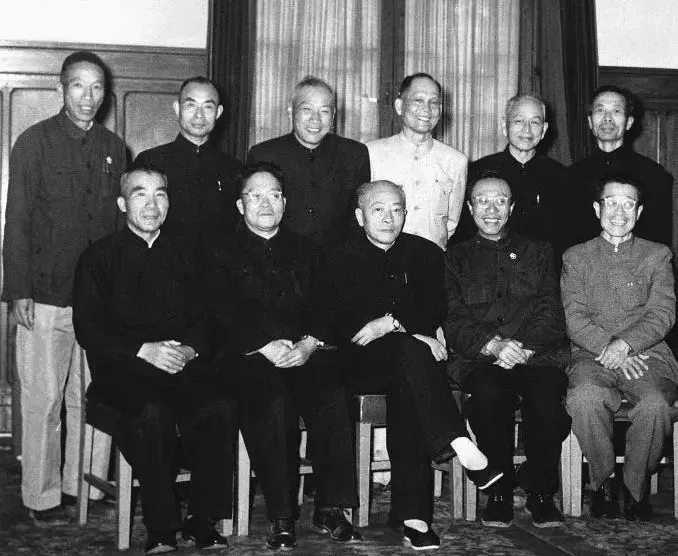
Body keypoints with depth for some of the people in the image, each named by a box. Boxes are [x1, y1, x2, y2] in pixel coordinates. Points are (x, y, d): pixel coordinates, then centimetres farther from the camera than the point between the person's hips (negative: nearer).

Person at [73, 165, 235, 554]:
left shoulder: (184, 255, 18)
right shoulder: (100, 257, 8)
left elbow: (204, 318, 14)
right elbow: (88, 329, 0)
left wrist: (190, 349, -9)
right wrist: (143, 350, -14)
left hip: (184, 363, 3)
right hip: (123, 370, -3)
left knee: (221, 408, -29)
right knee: (152, 412, -36)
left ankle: (203, 519, -15)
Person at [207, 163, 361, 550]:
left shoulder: (305, 250, 22)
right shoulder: (224, 252, 12)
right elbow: (224, 315, 0)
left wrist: (309, 343, -9)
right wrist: (266, 346, -14)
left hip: (303, 353, 3)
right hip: (247, 355, -2)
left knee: (333, 395, -28)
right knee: (274, 402, -33)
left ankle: (331, 509, -20)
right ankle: (282, 517, -25)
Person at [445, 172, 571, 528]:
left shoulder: (538, 252, 21)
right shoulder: (456, 259, 18)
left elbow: (551, 312, 9)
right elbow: (453, 321, 5)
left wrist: (523, 347, -11)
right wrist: (493, 345, -14)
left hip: (537, 355, 1)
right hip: (479, 361, 0)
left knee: (546, 395, -32)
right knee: (489, 393, -34)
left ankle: (541, 493, -12)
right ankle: (499, 493, -16)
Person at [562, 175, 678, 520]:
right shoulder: (575, 258, 15)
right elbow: (573, 319, 3)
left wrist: (625, 344, -16)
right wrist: (608, 350, -13)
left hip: (646, 354, 0)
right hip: (592, 356, 0)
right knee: (584, 398, -35)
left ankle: (636, 487, -8)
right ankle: (604, 483, -11)